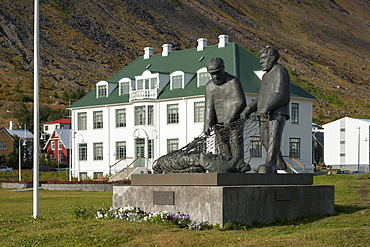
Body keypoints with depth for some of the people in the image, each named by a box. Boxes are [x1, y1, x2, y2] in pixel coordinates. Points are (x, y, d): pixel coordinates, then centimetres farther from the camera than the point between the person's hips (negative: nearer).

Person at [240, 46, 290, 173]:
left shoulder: (280, 71, -3)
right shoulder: (266, 76, 26)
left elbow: (283, 96, -14)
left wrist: (267, 107, -28)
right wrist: (249, 109, 7)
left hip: (277, 113, -9)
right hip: (264, 115, 9)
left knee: (273, 138, -21)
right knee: (265, 139, 8)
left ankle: (270, 164, -34)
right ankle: (280, 163, 19)